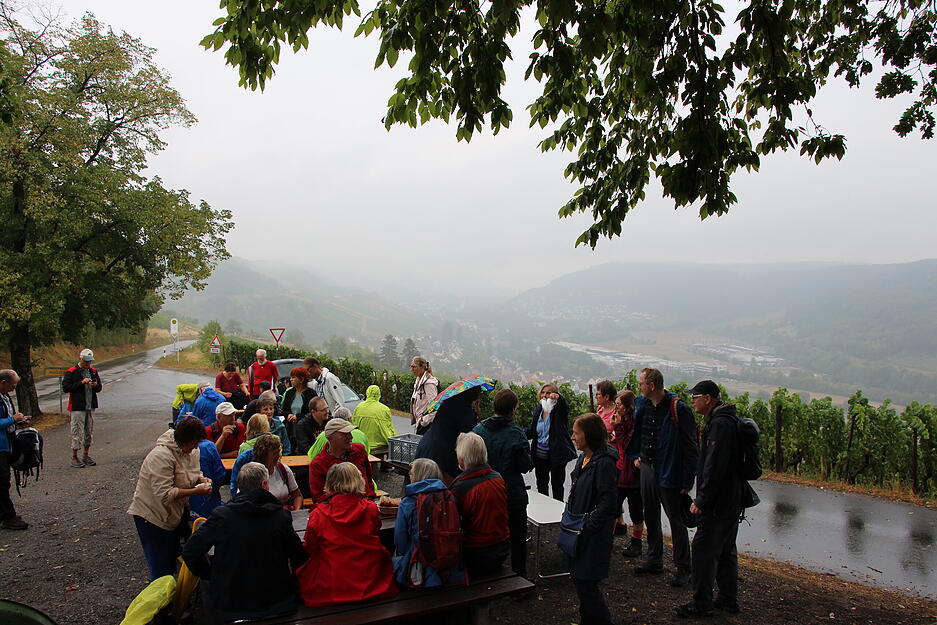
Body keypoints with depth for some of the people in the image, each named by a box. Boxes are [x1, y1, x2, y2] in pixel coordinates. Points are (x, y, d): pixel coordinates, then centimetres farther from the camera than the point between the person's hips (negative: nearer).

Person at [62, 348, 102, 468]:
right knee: (77, 432, -3)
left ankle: (86, 456, 21)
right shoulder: (71, 372, -5)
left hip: (90, 407, 6)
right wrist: (81, 383, -20)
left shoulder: (93, 371, 12)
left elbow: (99, 388, 17)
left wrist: (95, 385, -6)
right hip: (77, 407, -6)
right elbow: (65, 388, -14)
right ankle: (74, 457, 6)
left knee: (89, 432, 10)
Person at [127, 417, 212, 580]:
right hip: (152, 515, -8)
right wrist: (196, 491, -30)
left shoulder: (191, 450, -1)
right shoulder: (161, 456, -27)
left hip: (175, 513, 8)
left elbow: (192, 472, 18)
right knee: (162, 566, -1)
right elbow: (164, 493, -30)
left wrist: (201, 479, -5)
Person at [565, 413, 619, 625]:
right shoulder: (584, 459, 7)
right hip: (578, 530, 9)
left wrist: (586, 528, -19)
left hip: (593, 534, -9)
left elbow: (607, 503, -21)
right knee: (577, 578, 16)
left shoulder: (604, 463, -19)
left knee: (585, 583, -2)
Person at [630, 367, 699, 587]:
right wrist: (639, 456, 14)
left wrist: (687, 481, -17)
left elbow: (690, 447, -16)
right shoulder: (645, 405, 5)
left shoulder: (679, 409, -18)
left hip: (669, 474, -7)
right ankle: (654, 560, 30)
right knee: (651, 517, 16)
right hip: (648, 468, 7)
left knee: (676, 521, 3)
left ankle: (683, 568, 15)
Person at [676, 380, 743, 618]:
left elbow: (714, 467, -25)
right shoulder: (727, 420, 13)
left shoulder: (720, 424, -20)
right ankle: (728, 600, 29)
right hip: (732, 501, 11)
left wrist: (702, 500, -20)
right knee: (726, 551, 18)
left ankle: (701, 604, 6)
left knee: (704, 551, -3)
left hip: (718, 503, -11)